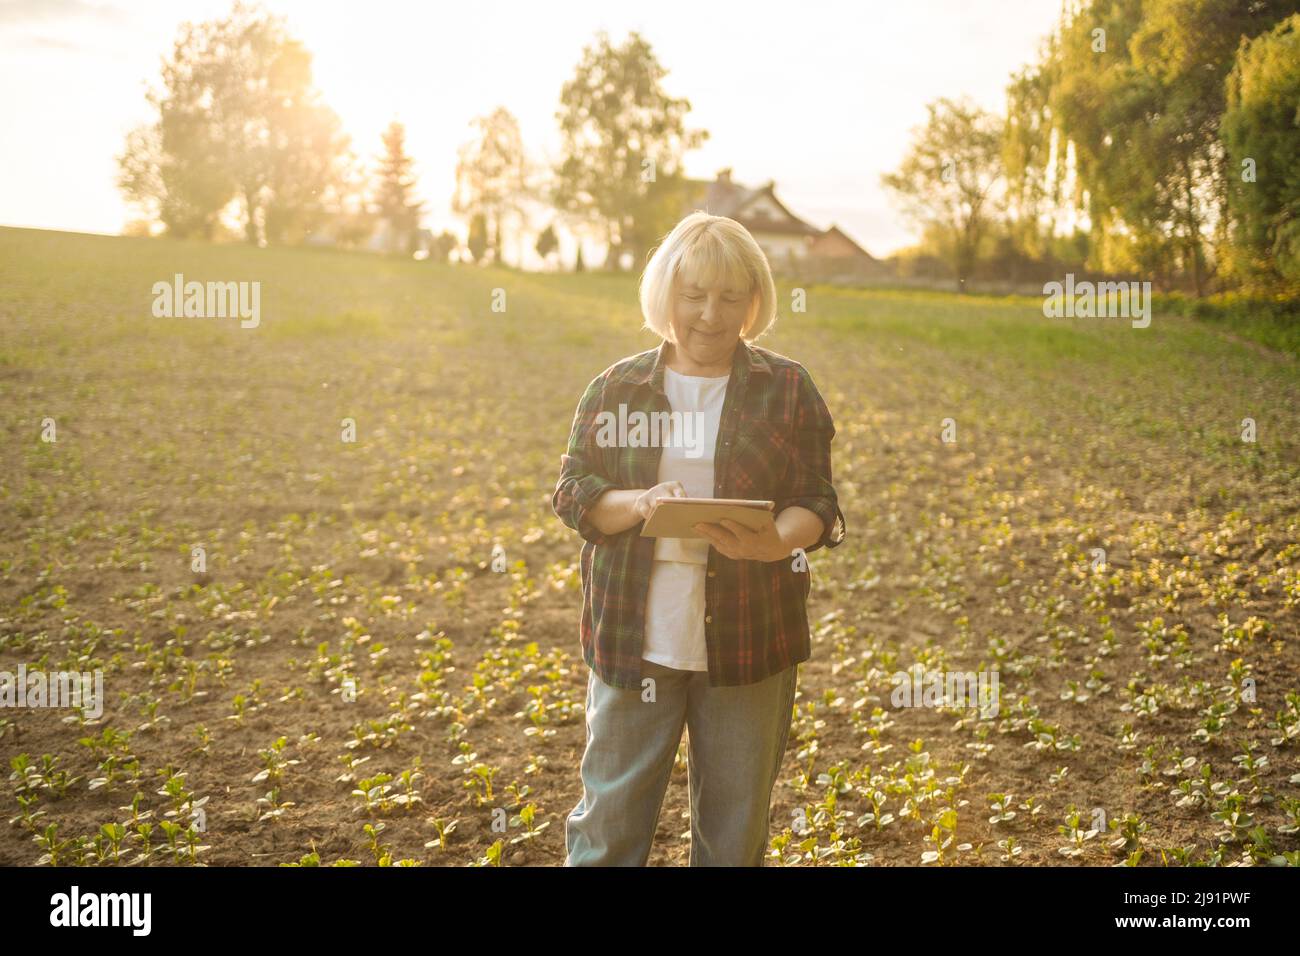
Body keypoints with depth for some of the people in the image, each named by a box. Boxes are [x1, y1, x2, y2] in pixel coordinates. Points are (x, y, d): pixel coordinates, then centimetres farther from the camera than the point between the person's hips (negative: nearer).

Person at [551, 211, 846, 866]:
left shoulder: (788, 389, 3)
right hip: (633, 638, 0)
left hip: (748, 641, 0)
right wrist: (639, 504, -19)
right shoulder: (617, 387, 5)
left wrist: (774, 542, -23)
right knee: (610, 817, 5)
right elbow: (572, 492, 2)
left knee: (735, 829, 11)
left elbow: (816, 504, 0)